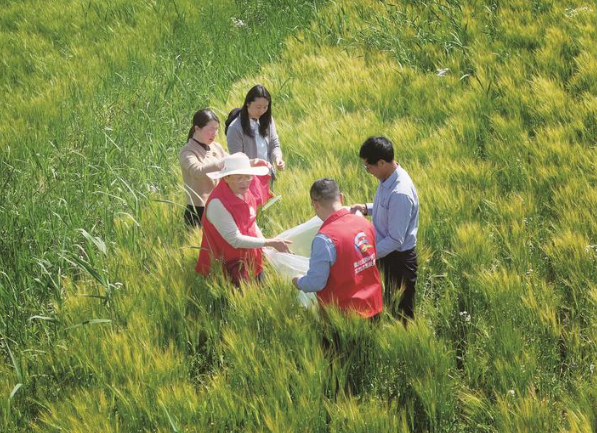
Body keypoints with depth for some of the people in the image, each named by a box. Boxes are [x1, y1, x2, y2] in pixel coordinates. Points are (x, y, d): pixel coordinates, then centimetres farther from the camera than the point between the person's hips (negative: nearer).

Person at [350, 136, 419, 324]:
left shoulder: (400, 193, -31)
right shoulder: (388, 178, -3)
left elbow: (395, 240, -27)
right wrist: (366, 208, 2)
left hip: (398, 259, -9)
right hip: (386, 254, 9)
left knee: (400, 314, 8)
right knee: (388, 306, 24)